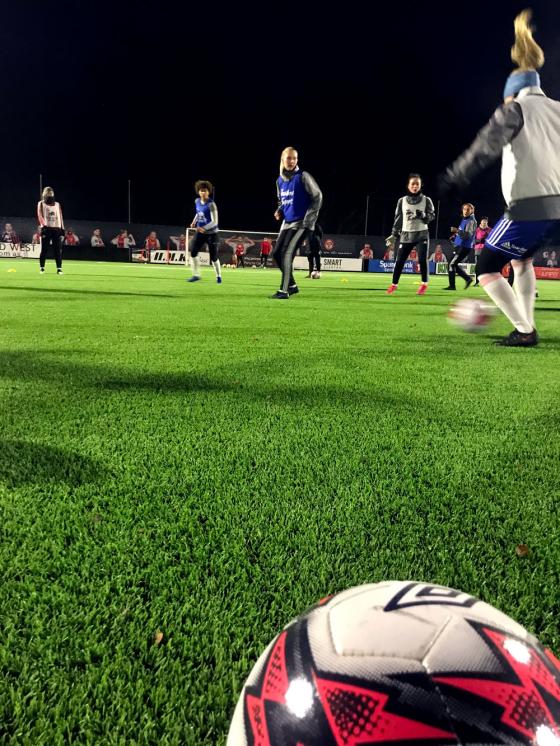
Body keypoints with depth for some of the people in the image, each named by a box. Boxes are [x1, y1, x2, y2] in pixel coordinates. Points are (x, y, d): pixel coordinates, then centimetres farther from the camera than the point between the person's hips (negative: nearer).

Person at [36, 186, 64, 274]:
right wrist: (44, 225, -20)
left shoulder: (57, 204, 18)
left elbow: (60, 217, 15)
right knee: (44, 249, -2)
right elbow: (40, 216, -5)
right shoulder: (41, 204, 7)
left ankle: (59, 268, -3)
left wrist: (62, 228, 6)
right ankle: (42, 268, 5)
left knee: (58, 250, -3)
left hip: (56, 228, 3)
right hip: (47, 228, -3)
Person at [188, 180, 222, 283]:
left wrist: (204, 228, -30)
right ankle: (196, 275, 2)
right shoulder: (197, 201, 3)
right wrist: (194, 222, 8)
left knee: (214, 257, 3)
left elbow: (214, 222, -20)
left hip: (211, 233, -5)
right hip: (200, 232, 5)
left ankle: (218, 276, 25)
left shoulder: (211, 204, -17)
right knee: (192, 251, -10)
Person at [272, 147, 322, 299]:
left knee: (287, 253, -17)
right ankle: (292, 285, 20)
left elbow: (317, 196, -7)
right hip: (287, 223, 7)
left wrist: (309, 217, -14)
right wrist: (279, 211, 3)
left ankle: (284, 290, -12)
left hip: (302, 223, -7)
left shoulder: (302, 176, -8)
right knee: (277, 253, 4)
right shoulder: (279, 180, 11)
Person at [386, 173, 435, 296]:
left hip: (422, 234, -1)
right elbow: (398, 219, 9)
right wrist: (393, 236, 6)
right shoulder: (402, 201, 5)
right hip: (406, 235, 1)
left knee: (423, 259, -11)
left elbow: (432, 216, 1)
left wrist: (422, 215, -20)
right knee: (400, 260, -1)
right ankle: (394, 284, 13)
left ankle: (424, 284, 2)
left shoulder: (426, 200, 2)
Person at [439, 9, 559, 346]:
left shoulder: (515, 109, 4)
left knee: (487, 267, 5)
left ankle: (525, 331, -2)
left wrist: (454, 178, -10)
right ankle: (526, 326, 22)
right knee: (522, 259, 29)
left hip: (531, 207, -7)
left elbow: (486, 147, -11)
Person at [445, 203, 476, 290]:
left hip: (464, 247, -10)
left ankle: (452, 286, -5)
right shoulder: (464, 220, 16)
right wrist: (454, 237, 11)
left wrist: (457, 231, -34)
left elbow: (468, 235, -24)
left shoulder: (471, 221, -12)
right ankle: (468, 278, 22)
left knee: (451, 264, -10)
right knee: (454, 264, 15)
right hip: (459, 246, 10)